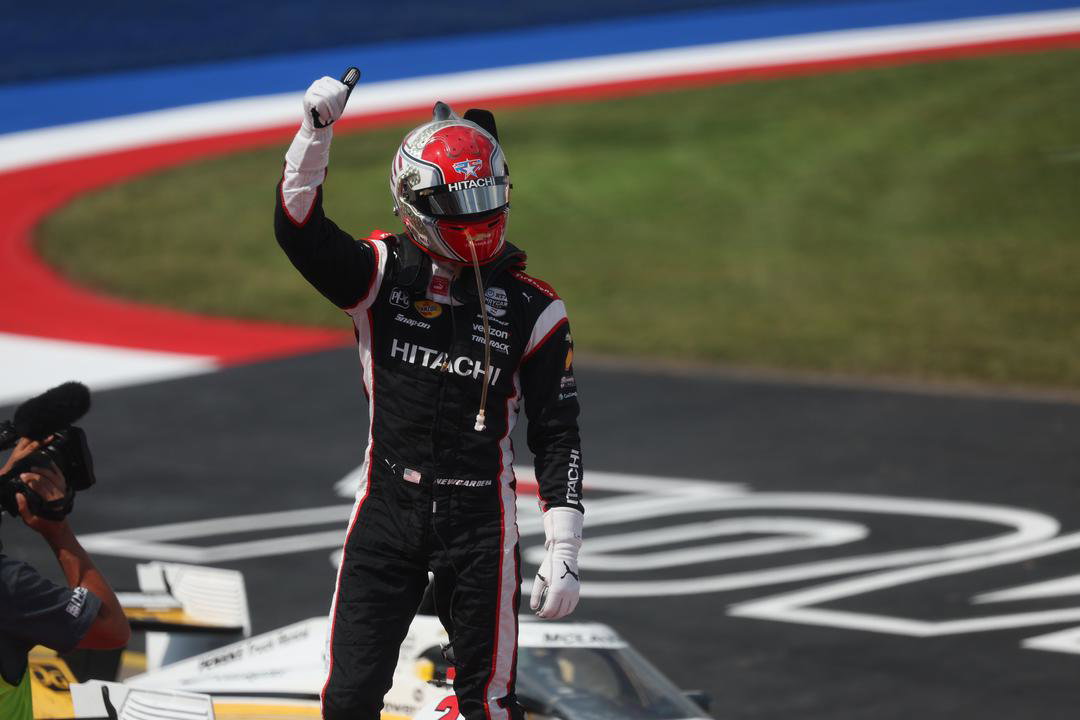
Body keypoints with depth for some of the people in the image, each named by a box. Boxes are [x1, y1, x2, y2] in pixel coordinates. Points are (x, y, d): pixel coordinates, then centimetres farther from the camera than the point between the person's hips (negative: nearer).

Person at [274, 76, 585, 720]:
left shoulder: (533, 309, -2)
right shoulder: (383, 273, -1)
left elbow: (557, 436, 0)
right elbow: (300, 231, -17)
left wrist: (565, 555, -4)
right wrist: (316, 132, -30)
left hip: (480, 521, -1)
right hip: (387, 512, 1)